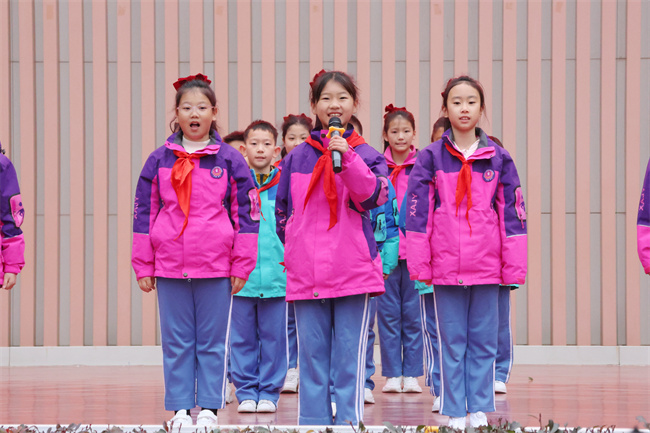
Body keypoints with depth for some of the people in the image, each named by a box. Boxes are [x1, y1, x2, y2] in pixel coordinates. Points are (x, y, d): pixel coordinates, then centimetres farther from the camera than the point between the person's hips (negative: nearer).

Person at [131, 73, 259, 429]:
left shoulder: (230, 160, 1)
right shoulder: (159, 160, 5)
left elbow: (246, 213, 3)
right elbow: (144, 213, 8)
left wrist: (241, 266, 0)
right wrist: (143, 266, 5)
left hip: (216, 266, -1)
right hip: (170, 265, 1)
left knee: (213, 341, 4)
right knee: (176, 341, 6)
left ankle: (209, 408, 11)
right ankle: (180, 408, 13)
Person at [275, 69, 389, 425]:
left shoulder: (365, 154, 3)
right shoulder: (297, 157, 9)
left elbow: (372, 196, -14)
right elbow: (283, 210, 18)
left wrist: (347, 158, -23)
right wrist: (296, 247, 14)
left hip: (353, 271, -2)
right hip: (305, 271, 2)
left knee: (350, 354, -1)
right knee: (311, 355, 6)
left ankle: (350, 421, 3)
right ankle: (313, 421, 12)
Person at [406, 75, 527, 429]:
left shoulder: (498, 158, 5)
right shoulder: (431, 158, 2)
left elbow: (513, 214, 5)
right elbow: (417, 213, 1)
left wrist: (514, 267, 0)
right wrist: (419, 264, -4)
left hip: (487, 267, 1)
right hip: (446, 266, -1)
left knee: (483, 340, 6)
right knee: (451, 341, 5)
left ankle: (480, 409, 14)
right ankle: (455, 412, 10)